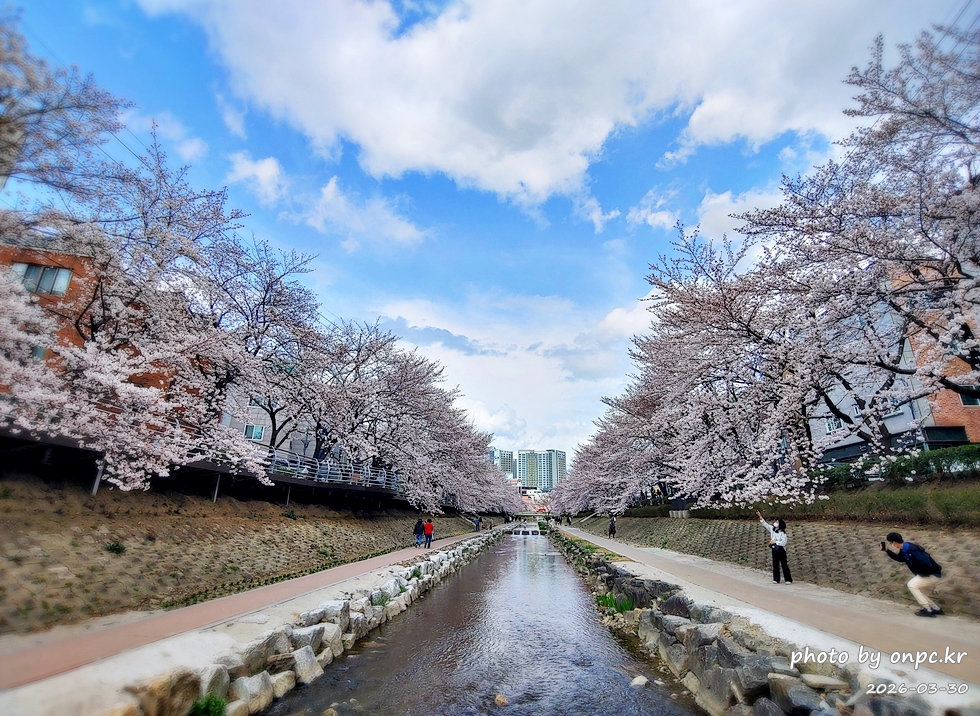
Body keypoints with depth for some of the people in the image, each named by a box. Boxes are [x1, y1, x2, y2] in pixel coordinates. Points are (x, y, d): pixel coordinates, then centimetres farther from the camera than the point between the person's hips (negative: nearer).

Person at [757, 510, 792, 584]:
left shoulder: (782, 533, -11)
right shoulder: (772, 529, 5)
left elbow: (784, 542, -18)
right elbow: (765, 524, 7)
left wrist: (775, 542, -18)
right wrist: (760, 516, 0)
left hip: (781, 550, -6)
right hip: (774, 550, 6)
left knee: (784, 565, -1)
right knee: (775, 565, 8)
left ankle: (788, 580, 5)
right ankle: (776, 579, 14)